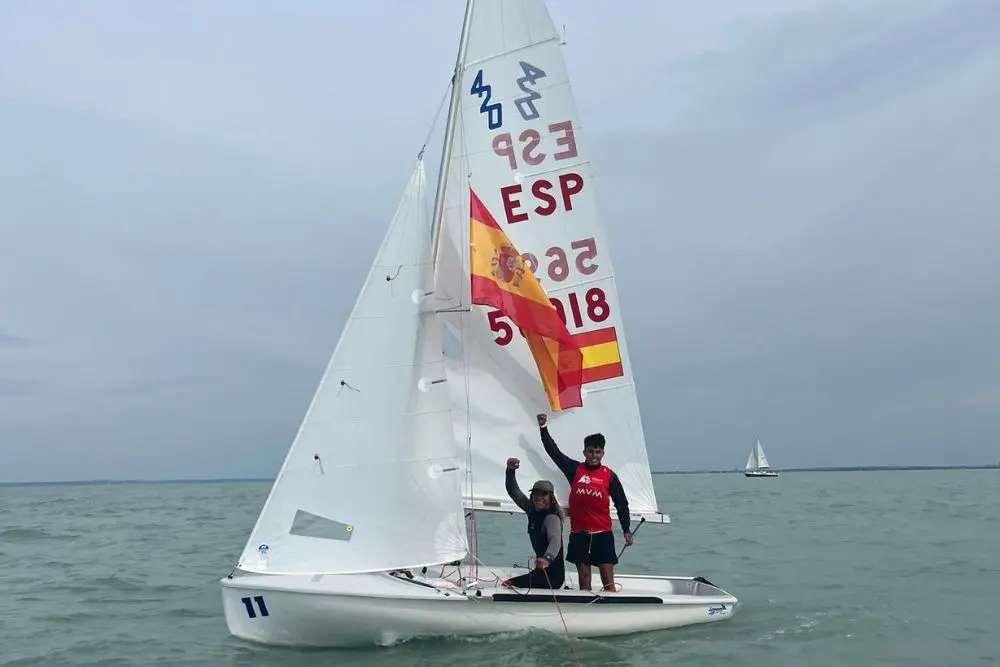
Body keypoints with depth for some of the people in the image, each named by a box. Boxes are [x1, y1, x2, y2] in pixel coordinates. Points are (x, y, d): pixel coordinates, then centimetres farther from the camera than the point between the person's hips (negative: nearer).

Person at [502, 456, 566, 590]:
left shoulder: (552, 518, -19)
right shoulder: (532, 511, 4)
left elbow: (555, 541, -37)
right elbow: (513, 492, 7)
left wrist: (547, 559, -57)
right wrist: (510, 470, -8)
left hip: (552, 575, -9)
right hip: (541, 571, 9)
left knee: (508, 585, -13)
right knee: (507, 584, 19)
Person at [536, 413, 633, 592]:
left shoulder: (609, 476, 1)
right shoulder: (574, 469, 4)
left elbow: (621, 504, 6)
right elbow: (553, 451, 2)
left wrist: (627, 530, 4)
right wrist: (543, 428, -5)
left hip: (603, 534, -1)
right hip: (579, 533, 1)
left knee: (608, 580, -2)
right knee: (584, 578, 6)